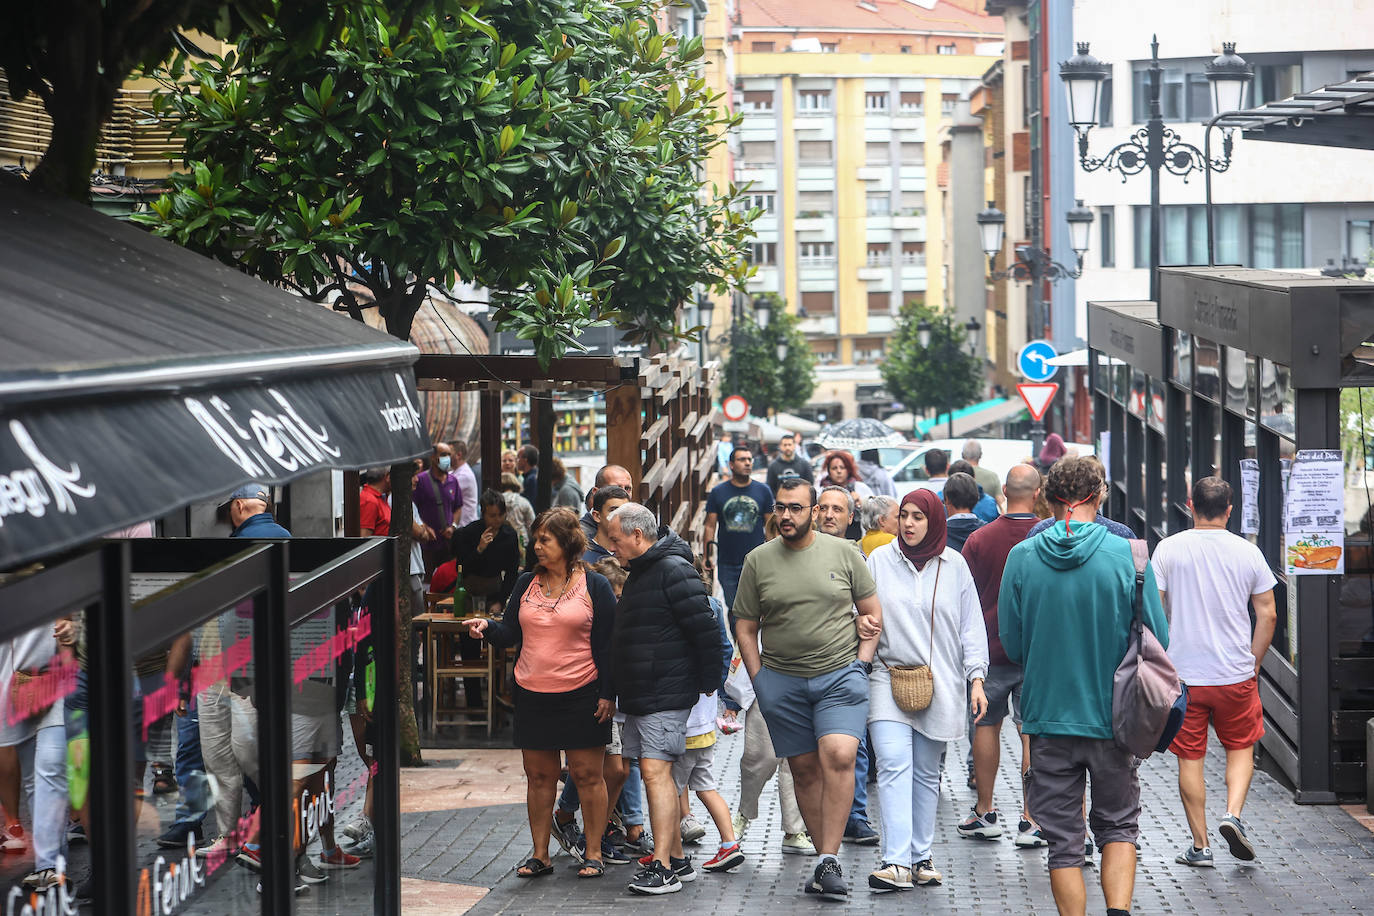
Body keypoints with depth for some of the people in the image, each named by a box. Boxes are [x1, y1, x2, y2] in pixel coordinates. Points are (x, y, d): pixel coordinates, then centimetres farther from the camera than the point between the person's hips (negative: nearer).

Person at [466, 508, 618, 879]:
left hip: (581, 696, -4)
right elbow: (510, 633, 10)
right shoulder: (526, 584, 10)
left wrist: (607, 694, -6)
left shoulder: (595, 586, -2)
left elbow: (607, 643, -2)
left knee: (587, 775, 1)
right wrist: (487, 627, -11)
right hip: (532, 696, 4)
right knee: (538, 776, 7)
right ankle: (540, 855, 14)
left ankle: (593, 854, 9)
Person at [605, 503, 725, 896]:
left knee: (656, 771, -14)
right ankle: (678, 859, 19)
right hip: (639, 695, 10)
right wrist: (620, 692, 23)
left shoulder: (674, 571, -15)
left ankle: (663, 868, -16)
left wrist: (708, 683, -12)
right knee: (655, 773, 12)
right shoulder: (640, 573, 17)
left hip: (667, 694, -10)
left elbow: (705, 629, -18)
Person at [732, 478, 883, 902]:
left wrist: (861, 664, 1)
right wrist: (759, 683, 3)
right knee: (804, 769, 4)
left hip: (840, 676, -2)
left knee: (838, 756, -19)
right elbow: (746, 628, 9)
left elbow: (872, 614, 10)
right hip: (782, 681, 2)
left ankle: (829, 861, -17)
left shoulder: (844, 554, 3)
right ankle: (827, 860, 13)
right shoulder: (758, 561, 5)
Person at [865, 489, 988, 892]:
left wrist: (976, 680, 2)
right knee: (894, 767, -14)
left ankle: (921, 856, 16)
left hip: (939, 685, 1)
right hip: (889, 679, -1)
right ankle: (897, 862, -21)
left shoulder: (954, 565, 6)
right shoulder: (880, 560, 5)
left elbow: (971, 627, 8)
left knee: (926, 773, 7)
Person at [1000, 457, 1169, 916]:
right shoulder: (1127, 555, -9)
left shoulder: (1022, 557, -5)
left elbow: (1011, 644, 2)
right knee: (1118, 824, 15)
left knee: (1063, 841, 8)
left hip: (1048, 714, 0)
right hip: (1113, 717, 0)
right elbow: (1157, 641, -3)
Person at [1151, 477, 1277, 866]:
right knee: (1241, 747, 17)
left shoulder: (1169, 549, -4)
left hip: (1183, 674, -1)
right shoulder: (1247, 552, -1)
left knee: (1190, 758, 8)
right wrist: (1254, 664, 12)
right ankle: (1233, 813, -5)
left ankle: (1200, 845, 10)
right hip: (1236, 674, 1)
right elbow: (1267, 615, 1)